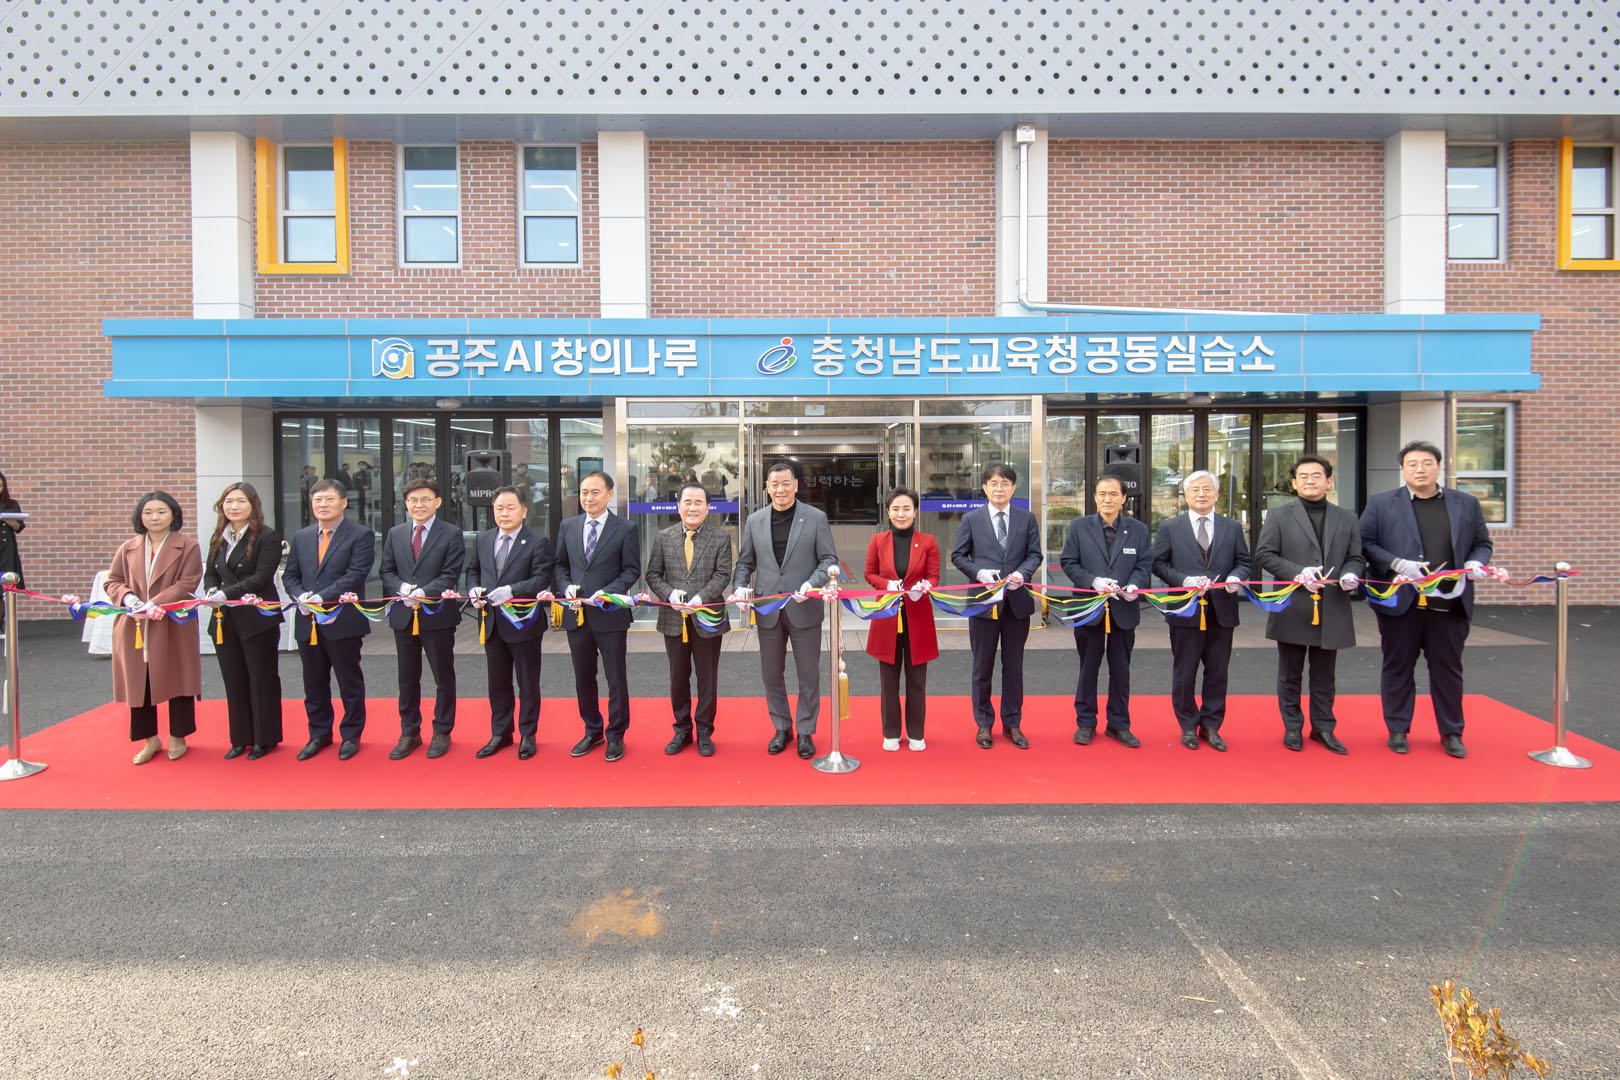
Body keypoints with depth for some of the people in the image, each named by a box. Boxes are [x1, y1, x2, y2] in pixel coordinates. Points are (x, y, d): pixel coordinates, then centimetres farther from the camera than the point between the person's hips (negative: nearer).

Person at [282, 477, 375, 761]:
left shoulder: (360, 535, -5)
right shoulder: (301, 537, 13)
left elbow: (355, 575, -15)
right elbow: (290, 576, 12)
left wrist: (322, 598, -21)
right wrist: (301, 597, -8)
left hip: (343, 622, -5)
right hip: (308, 623, 5)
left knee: (349, 682, 6)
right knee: (314, 684, 15)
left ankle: (351, 736, 20)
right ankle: (319, 735, 29)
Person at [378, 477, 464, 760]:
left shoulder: (451, 534, -3)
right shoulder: (395, 534, 11)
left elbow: (450, 575, -9)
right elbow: (385, 570, 9)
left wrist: (423, 592, -22)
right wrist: (402, 588, -11)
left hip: (438, 617, -4)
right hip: (403, 617, 4)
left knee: (443, 678, 6)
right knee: (407, 678, 13)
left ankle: (442, 733, 20)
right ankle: (409, 733, 26)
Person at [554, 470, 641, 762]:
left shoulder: (625, 529, -5)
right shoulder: (567, 526, 8)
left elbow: (632, 570, -5)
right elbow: (560, 565, 13)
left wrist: (607, 592, -18)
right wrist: (566, 586, -6)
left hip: (611, 615, -4)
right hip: (577, 615, 4)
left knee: (616, 679, 5)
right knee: (583, 679, 15)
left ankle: (615, 736, 21)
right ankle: (593, 732, 33)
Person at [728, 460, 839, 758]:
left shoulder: (816, 518, -2)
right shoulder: (755, 521, 7)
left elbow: (829, 559, -2)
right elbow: (745, 562, 11)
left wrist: (812, 583, -19)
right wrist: (740, 586, -8)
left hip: (804, 609, -3)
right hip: (768, 610, 3)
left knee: (808, 675, 7)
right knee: (771, 675, 12)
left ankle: (806, 731, 23)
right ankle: (781, 728, 29)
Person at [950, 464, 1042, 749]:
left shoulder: (1027, 519, 6)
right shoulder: (971, 519, 2)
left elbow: (1035, 554, 5)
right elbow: (958, 556, 2)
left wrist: (1021, 573, -15)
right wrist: (980, 573, -15)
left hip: (1017, 600, 2)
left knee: (1014, 665, 10)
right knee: (983, 666, 7)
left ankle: (1012, 723, 23)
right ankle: (984, 723, 21)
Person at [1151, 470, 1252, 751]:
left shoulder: (1233, 528, 10)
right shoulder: (1169, 527, 3)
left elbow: (1243, 561, 11)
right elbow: (1158, 563, 0)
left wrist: (1236, 577, -11)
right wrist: (1184, 580, -14)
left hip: (1222, 611, 2)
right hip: (1186, 610, -2)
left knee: (1217, 671, 8)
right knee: (1184, 672, 6)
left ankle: (1211, 725, 22)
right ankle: (1188, 726, 20)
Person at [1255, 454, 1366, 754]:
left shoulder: (1346, 519, 12)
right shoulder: (1278, 516, 2)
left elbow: (1355, 558, 13)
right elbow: (1264, 554, -4)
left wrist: (1351, 574, -11)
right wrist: (1298, 572, -17)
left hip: (1332, 609, 3)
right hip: (1292, 609, -2)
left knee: (1324, 675, 12)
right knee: (1290, 674, 8)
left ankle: (1323, 727, 24)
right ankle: (1292, 727, 19)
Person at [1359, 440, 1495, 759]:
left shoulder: (1467, 504, 10)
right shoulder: (1381, 504, 2)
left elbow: (1482, 543, 15)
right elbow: (1366, 543, -2)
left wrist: (1476, 563, -6)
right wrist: (1396, 564, -15)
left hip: (1450, 605, 2)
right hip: (1401, 603, -2)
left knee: (1448, 669, 11)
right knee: (1398, 668, 7)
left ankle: (1451, 733, 24)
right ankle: (1398, 730, 19)